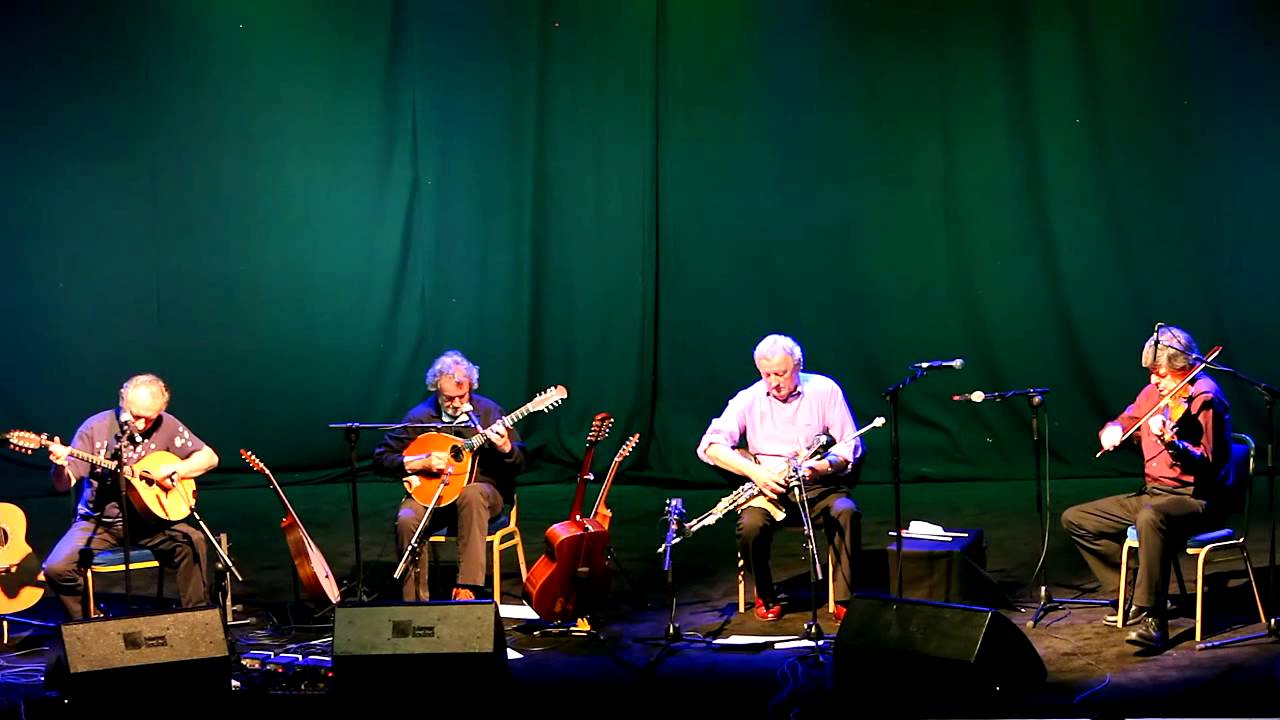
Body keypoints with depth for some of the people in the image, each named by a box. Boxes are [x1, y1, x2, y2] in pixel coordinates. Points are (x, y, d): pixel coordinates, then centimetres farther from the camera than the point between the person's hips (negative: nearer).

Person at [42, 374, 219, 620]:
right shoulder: (96, 427, -11)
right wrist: (59, 466, -34)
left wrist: (173, 469, -15)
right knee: (57, 569, -24)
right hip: (98, 523, -1)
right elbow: (64, 484, -11)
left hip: (148, 519, 1)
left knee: (194, 542, -26)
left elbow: (209, 458, 1)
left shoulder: (166, 426, -5)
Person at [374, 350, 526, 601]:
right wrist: (421, 463, -14)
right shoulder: (419, 417, 1)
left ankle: (466, 587, -37)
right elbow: (381, 459, 1)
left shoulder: (489, 411, 1)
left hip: (482, 489, -1)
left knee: (472, 494, -37)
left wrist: (505, 449, -22)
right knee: (406, 520, -30)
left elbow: (519, 465, 2)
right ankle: (415, 602, -17)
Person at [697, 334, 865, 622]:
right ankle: (766, 597, -3)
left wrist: (823, 466, -24)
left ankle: (844, 600, -19)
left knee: (847, 512, -32)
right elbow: (710, 446, -9)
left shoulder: (825, 390, -1)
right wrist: (753, 471, -25)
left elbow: (851, 447, -2)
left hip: (818, 485, 0)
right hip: (768, 487, 0)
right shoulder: (748, 399, -1)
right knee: (750, 525, -31)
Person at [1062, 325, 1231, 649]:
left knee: (1151, 517, -42)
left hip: (1196, 499, -9)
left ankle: (1153, 617, -33)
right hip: (1152, 493, 9)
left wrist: (1171, 443, -41)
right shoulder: (1154, 392, 9)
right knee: (1075, 518, 4)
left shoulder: (1203, 396, -14)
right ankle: (1135, 594, 8)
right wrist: (1113, 429, -5)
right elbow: (1127, 420, 19)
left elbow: (1208, 463, -23)